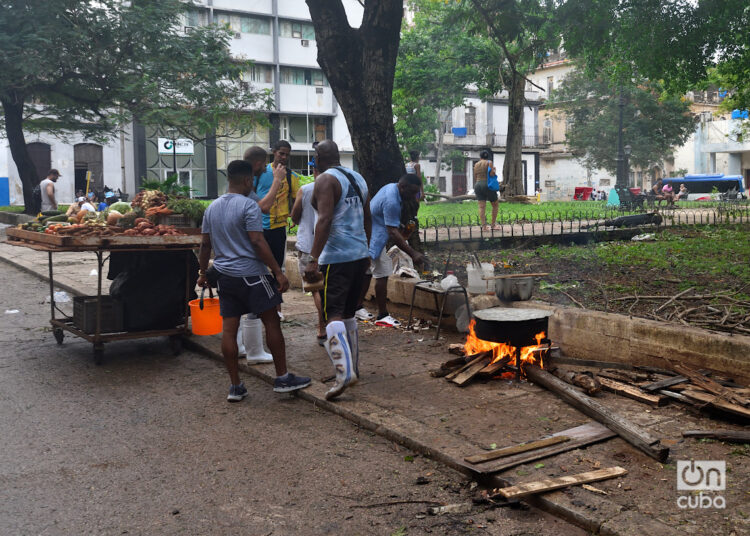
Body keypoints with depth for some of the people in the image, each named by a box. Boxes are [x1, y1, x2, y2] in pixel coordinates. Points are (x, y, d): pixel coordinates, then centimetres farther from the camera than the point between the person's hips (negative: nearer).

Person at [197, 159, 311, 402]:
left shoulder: (212, 208, 11)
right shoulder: (248, 205, -10)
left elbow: (205, 244, 14)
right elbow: (257, 241, -17)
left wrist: (203, 273, 25)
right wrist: (278, 272, -16)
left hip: (224, 275, 7)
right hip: (250, 274, -7)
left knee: (229, 328, 5)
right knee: (271, 322, 4)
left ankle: (235, 386, 10)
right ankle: (282, 378, 10)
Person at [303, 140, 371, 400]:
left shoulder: (325, 180, -10)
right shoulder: (357, 177, 15)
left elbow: (325, 220, -23)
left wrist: (313, 259, -26)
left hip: (336, 257, -8)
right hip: (359, 253, 8)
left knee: (333, 315, -11)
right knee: (348, 313, 18)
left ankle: (344, 371, -23)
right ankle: (354, 365, 25)